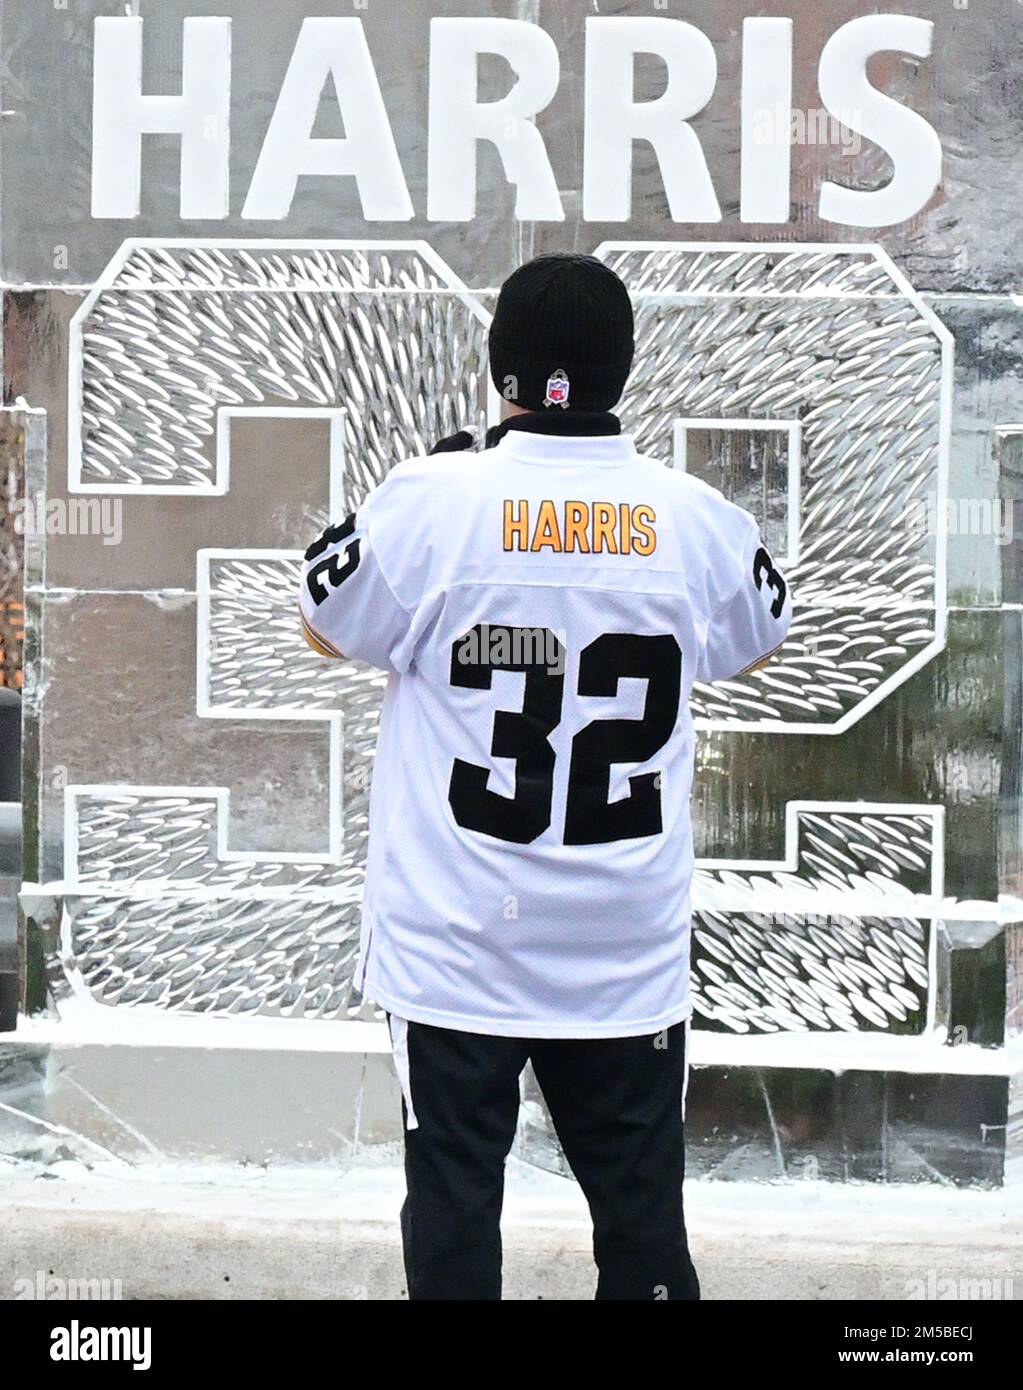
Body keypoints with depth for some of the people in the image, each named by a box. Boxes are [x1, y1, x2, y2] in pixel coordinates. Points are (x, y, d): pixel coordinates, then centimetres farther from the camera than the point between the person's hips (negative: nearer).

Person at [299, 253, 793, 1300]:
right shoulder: (698, 518, -4)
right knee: (642, 1214, 12)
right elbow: (753, 646, 16)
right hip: (631, 953, 2)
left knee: (453, 1200, 9)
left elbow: (326, 627, 6)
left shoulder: (429, 500, -12)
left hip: (458, 947, -2)